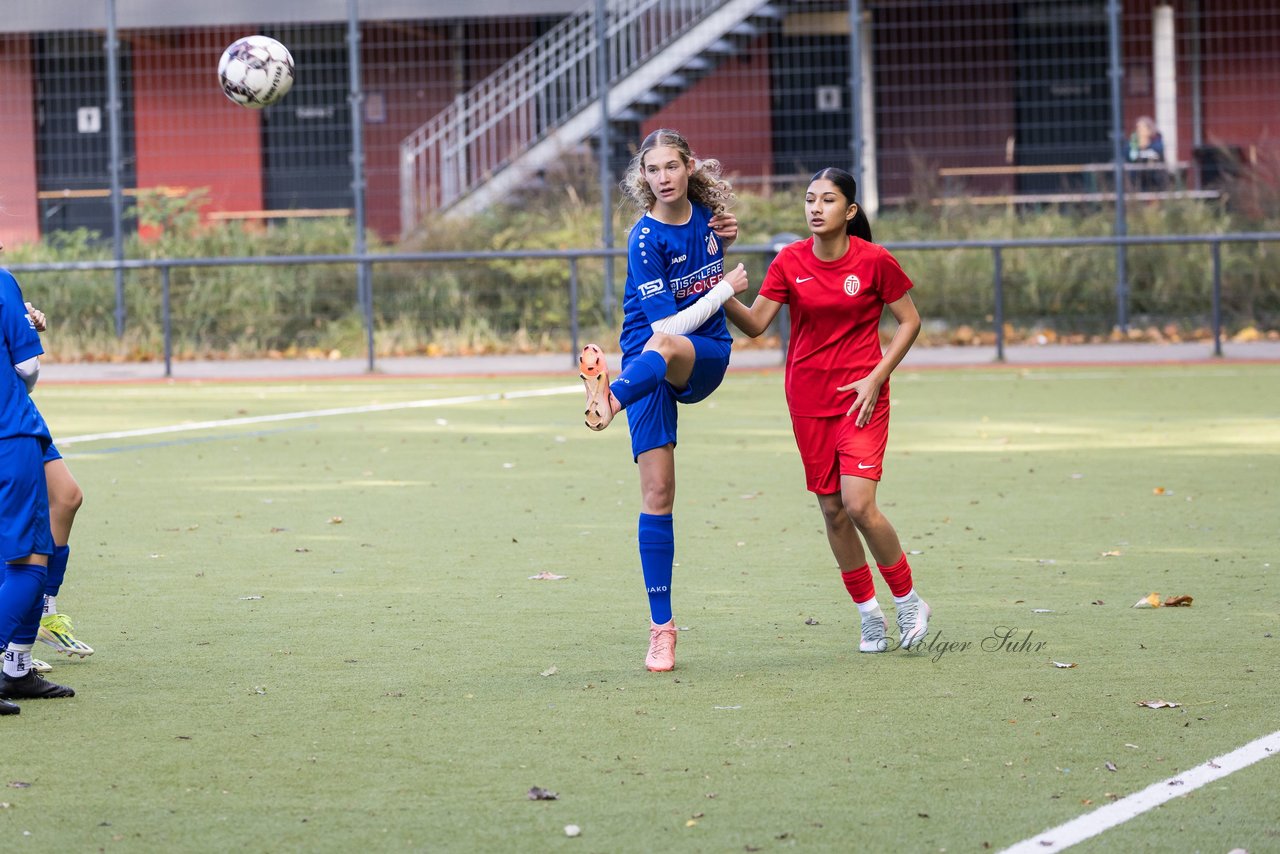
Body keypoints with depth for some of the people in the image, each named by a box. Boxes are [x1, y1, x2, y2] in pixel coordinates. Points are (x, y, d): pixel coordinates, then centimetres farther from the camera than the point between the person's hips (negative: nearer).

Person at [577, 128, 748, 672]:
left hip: (706, 359, 3)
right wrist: (726, 288, -13)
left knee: (663, 348, -37)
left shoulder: (706, 214, 2)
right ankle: (661, 629, -5)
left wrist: (724, 242, 5)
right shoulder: (646, 238, -14)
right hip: (650, 361, -3)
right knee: (657, 493, -10)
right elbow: (666, 321, -19)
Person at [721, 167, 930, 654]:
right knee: (832, 511, 5)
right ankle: (869, 614, 20)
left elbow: (909, 321, 1)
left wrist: (876, 378, -8)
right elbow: (756, 322, -5)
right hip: (809, 401, 4)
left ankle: (908, 600, 4)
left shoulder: (874, 261, -8)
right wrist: (723, 299, -24)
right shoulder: (791, 262, -1)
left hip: (861, 398, -4)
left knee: (858, 504, -16)